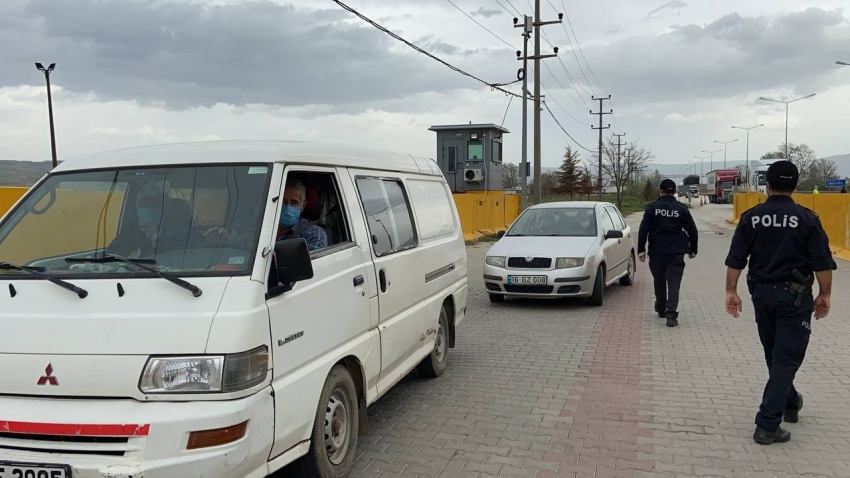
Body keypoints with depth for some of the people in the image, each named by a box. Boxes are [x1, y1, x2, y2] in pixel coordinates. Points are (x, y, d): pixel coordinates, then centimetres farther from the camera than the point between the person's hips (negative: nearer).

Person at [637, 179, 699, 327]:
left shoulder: (652, 208, -2)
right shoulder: (682, 209, 1)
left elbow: (643, 230, -6)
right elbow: (692, 231, 6)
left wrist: (641, 250, -2)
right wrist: (693, 250, 19)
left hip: (656, 252, 1)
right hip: (676, 253, -1)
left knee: (659, 281, 17)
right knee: (673, 283, -2)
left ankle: (661, 309, 32)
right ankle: (671, 315, -13)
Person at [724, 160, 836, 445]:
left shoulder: (751, 218, -2)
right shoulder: (806, 219, -9)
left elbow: (735, 259, -3)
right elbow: (823, 262, -8)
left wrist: (731, 291, 3)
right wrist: (824, 295, 3)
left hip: (762, 293, 4)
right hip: (795, 296, -3)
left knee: (774, 356, 21)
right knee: (786, 359, -1)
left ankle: (790, 403, 42)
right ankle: (767, 426, -5)